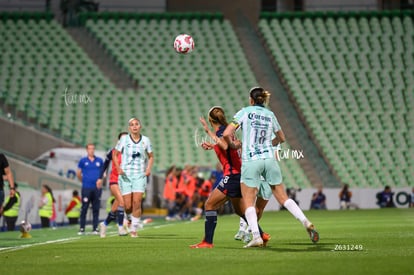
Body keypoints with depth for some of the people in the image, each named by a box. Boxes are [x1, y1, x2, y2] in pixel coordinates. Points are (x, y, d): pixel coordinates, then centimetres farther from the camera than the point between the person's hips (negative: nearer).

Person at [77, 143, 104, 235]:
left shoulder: (99, 161, 9)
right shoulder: (83, 161, 5)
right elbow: (78, 173, 14)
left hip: (97, 188, 2)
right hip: (86, 188, -2)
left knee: (96, 209, 3)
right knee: (84, 209, -3)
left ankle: (95, 229, 7)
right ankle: (82, 229, 2)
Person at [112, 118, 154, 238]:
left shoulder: (146, 140, 5)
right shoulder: (124, 139, 1)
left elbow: (151, 156, 17)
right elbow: (115, 154, 8)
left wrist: (149, 168, 0)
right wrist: (118, 168, -7)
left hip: (140, 176, 0)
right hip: (125, 175, 0)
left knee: (137, 202, -14)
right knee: (128, 206, -4)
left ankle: (134, 229, -4)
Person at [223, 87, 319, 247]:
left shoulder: (245, 112, 1)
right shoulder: (270, 115, 12)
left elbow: (226, 134, -8)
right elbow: (281, 138, 25)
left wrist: (233, 145, 10)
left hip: (250, 161, -3)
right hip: (269, 160, 4)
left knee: (249, 202, 2)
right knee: (283, 197, 10)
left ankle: (256, 237, -12)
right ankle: (306, 223, -4)